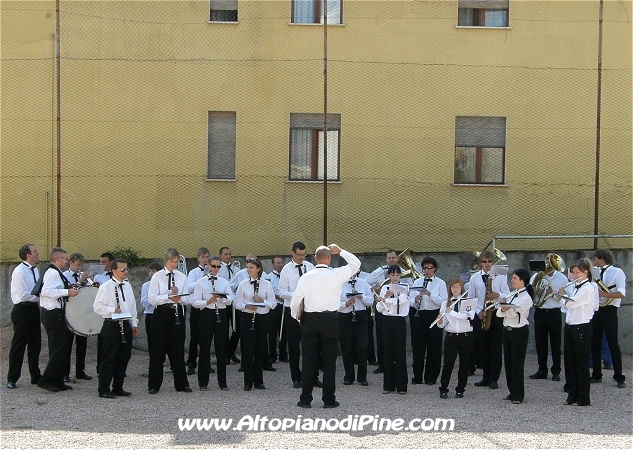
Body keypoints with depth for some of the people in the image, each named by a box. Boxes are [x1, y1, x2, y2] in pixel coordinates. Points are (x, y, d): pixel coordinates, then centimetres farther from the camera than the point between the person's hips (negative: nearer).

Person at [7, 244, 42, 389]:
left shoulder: (35, 270, 10)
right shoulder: (20, 271, -15)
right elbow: (23, 295, -20)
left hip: (34, 309, 8)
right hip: (23, 310, -8)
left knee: (35, 344, 14)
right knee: (19, 344, -1)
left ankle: (36, 376, 24)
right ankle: (12, 379, 8)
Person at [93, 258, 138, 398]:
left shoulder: (128, 286, 14)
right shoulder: (106, 287, -8)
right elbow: (97, 306, -10)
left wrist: (134, 323, 14)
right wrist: (112, 310, -21)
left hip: (126, 325, 7)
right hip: (111, 325, -7)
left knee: (123, 358, 10)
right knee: (108, 359, -3)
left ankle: (118, 388, 20)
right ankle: (104, 390, 3)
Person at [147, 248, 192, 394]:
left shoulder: (182, 277, 7)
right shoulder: (157, 276, -2)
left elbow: (187, 299, 5)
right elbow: (152, 298, -10)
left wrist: (179, 297, -17)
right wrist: (169, 297, -24)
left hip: (177, 314, 3)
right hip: (161, 314, -3)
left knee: (178, 349, 6)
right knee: (158, 349, 2)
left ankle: (181, 383, 15)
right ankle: (154, 385, 12)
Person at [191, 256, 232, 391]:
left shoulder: (224, 282, 10)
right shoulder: (201, 282, 2)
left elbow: (230, 299, -1)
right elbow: (194, 302, -5)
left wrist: (222, 297, -22)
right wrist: (207, 302, -22)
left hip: (221, 315, 2)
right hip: (206, 315, -2)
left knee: (221, 349, 5)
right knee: (205, 349, 2)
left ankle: (222, 382, 12)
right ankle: (203, 382, 11)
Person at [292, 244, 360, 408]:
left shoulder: (305, 278, -4)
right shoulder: (337, 275, -8)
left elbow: (295, 302, 1)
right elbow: (356, 263, 7)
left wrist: (297, 317, 19)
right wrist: (340, 251, 14)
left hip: (309, 320, 1)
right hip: (330, 320, -1)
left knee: (308, 360, 7)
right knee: (329, 360, 6)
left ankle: (305, 399, 11)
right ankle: (329, 400, 9)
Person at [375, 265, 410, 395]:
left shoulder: (404, 288, 2)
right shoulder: (384, 288, 9)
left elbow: (402, 300, -19)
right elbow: (379, 309, 1)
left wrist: (385, 299, -18)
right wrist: (386, 296, -13)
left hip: (399, 321, -2)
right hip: (387, 321, 2)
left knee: (400, 352, -2)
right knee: (388, 352, 5)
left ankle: (401, 385, 5)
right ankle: (388, 385, 12)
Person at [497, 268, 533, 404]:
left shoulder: (526, 297, -10)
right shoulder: (511, 295, 12)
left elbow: (514, 313, -20)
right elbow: (500, 313, 3)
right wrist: (502, 308, -16)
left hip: (519, 332, -8)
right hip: (507, 330, 8)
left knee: (517, 363, -4)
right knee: (508, 362, 10)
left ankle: (518, 395, 5)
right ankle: (512, 392, 21)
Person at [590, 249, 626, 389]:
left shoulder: (617, 272, -7)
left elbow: (621, 294, -16)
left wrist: (602, 293, -22)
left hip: (609, 311, -7)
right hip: (596, 310, 7)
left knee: (613, 344, -5)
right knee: (594, 344, 9)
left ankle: (619, 378, 1)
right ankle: (596, 375, 18)